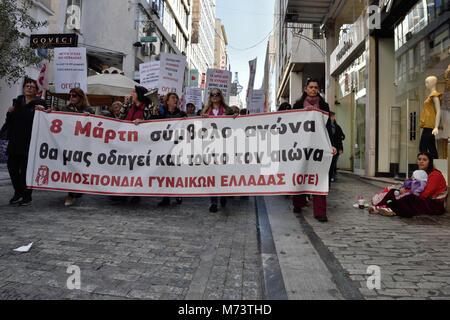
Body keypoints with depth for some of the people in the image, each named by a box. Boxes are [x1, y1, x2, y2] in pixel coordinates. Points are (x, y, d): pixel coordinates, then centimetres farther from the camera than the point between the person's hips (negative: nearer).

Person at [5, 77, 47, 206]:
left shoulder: (39, 103, -1)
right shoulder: (17, 102, 14)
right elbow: (9, 121, 19)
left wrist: (42, 111, -19)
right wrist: (9, 113, 0)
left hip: (29, 142, -5)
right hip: (15, 141, 6)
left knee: (26, 169, -2)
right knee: (12, 166, 8)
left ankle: (27, 196, 12)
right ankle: (18, 193, 26)